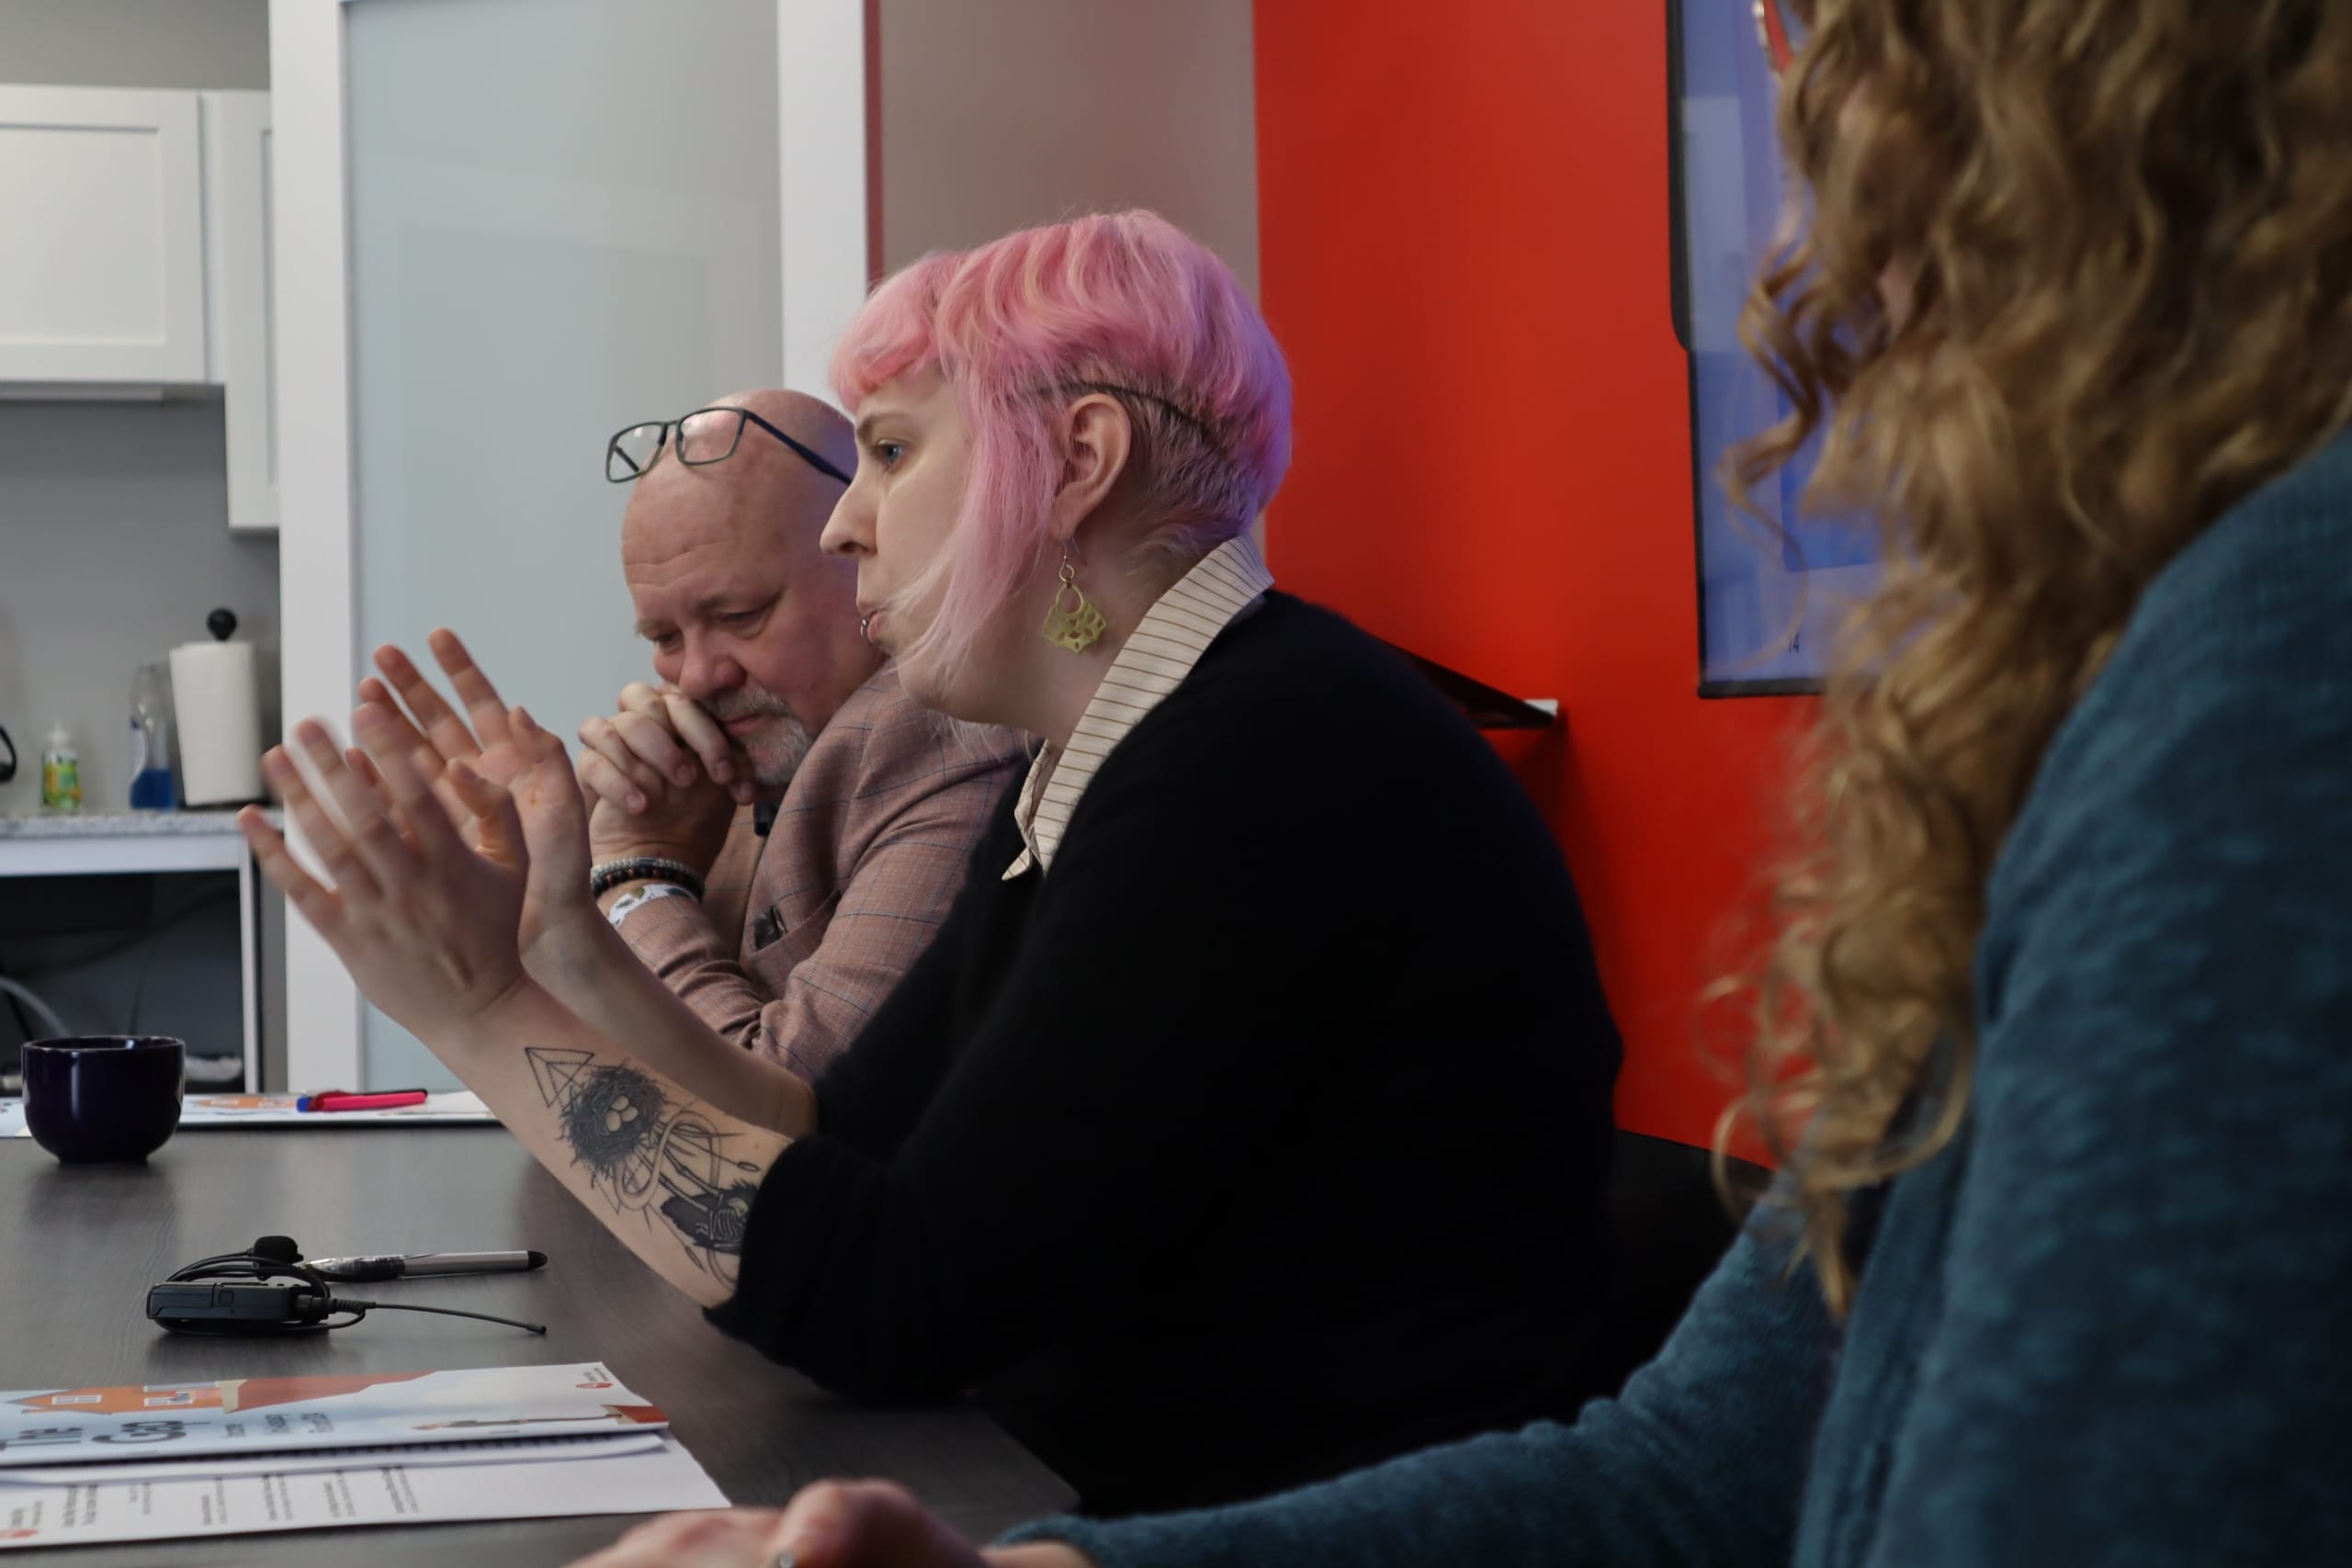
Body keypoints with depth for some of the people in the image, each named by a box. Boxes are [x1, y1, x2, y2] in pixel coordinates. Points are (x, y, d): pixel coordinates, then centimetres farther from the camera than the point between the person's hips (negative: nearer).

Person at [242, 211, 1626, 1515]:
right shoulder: (1086, 784, 11)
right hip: (1113, 1507, 8)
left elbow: (895, 1303, -20)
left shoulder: (1270, 766, -18)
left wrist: (491, 1014, -16)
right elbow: (819, 1163, 11)